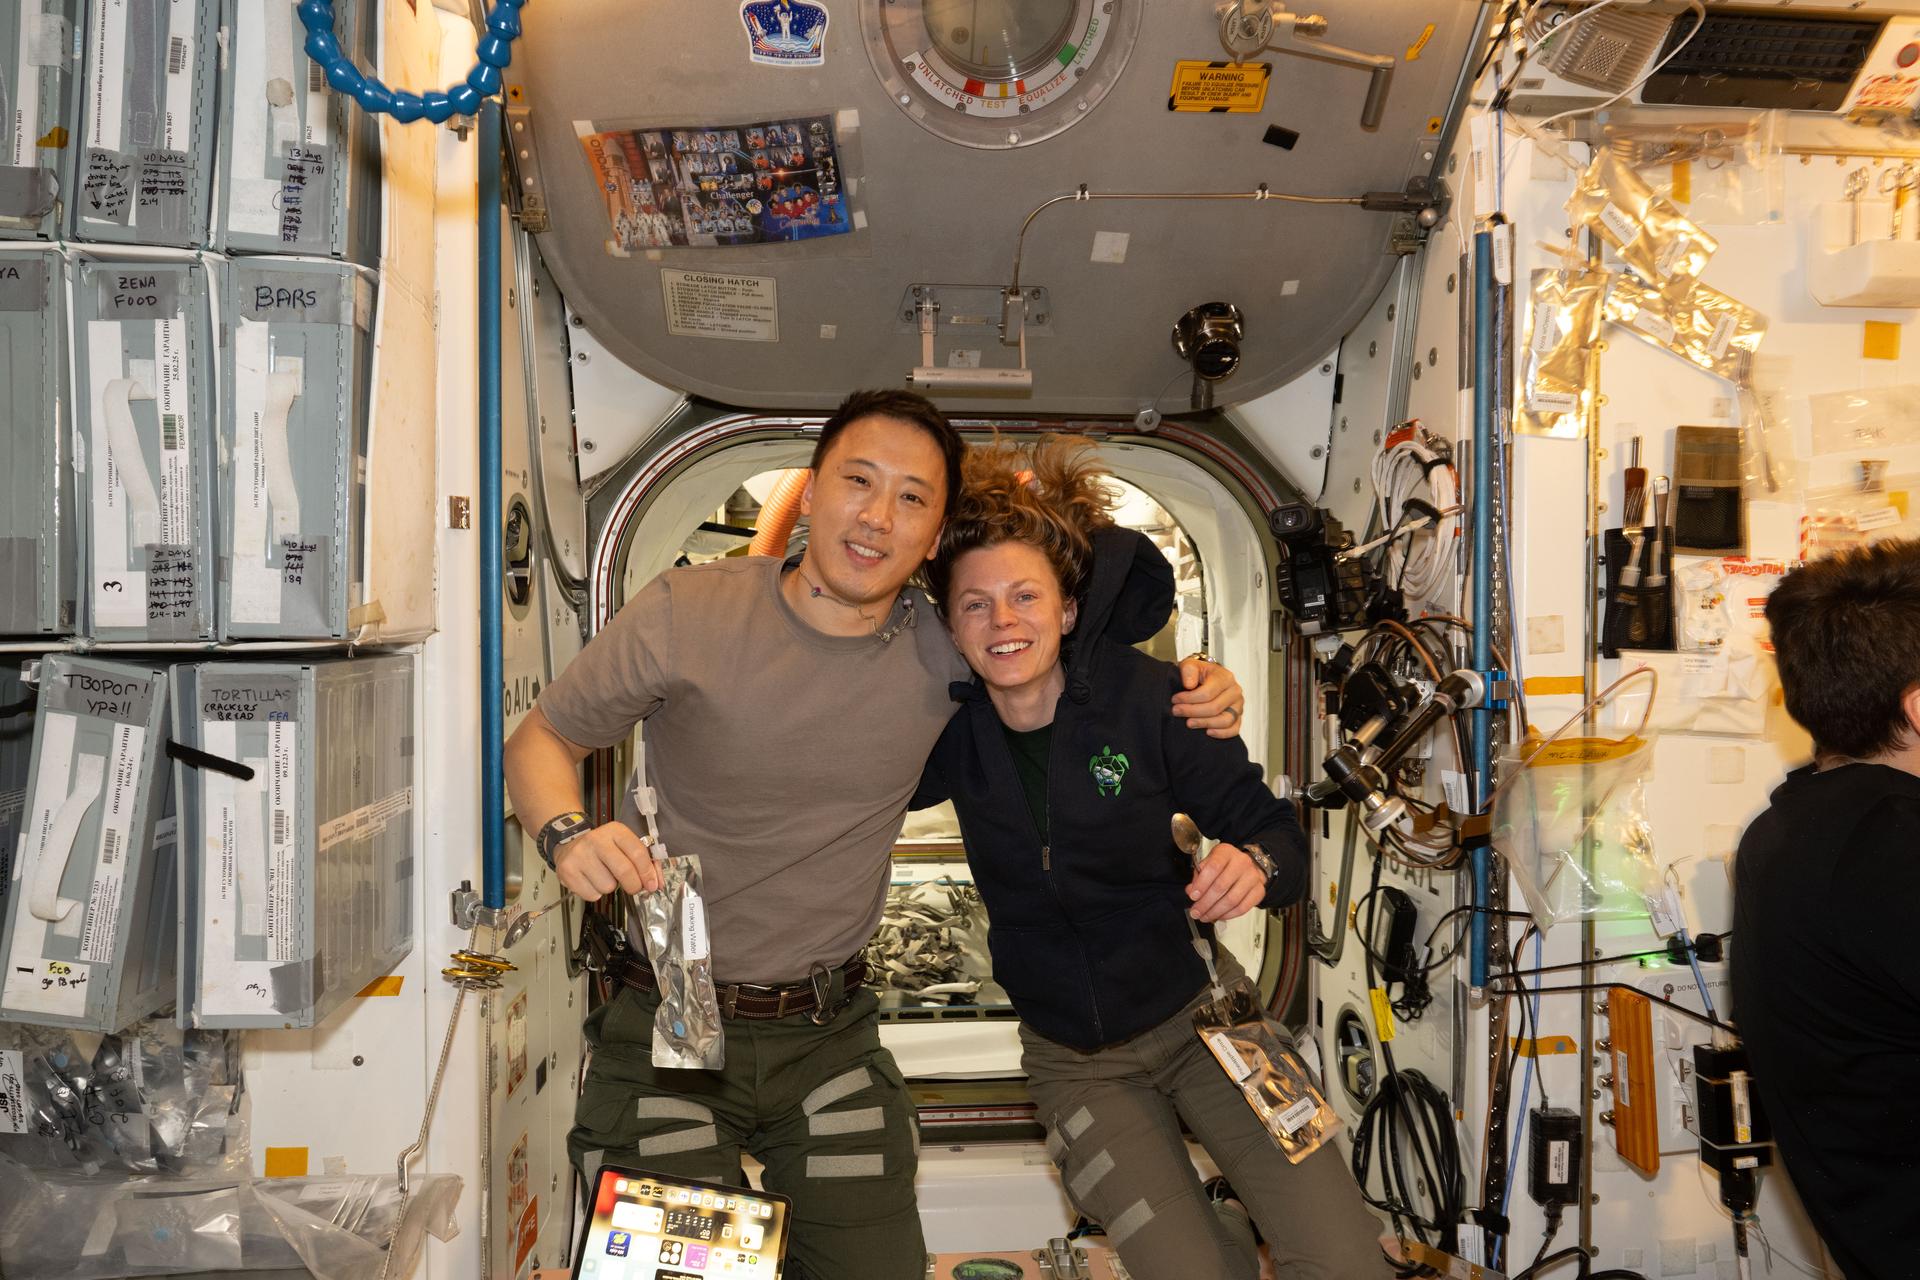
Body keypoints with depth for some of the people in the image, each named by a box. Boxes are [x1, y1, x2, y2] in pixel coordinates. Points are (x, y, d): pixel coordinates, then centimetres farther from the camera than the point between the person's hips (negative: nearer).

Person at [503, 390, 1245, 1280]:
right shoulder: (686, 613, -12)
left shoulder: (947, 651, -6)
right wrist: (567, 834, -21)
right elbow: (541, 739, 0)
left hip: (829, 1032, 3)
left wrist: (1188, 689, -8)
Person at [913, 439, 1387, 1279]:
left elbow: (1276, 833, -12)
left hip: (1195, 1011, -1)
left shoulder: (1148, 697, -16)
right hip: (1077, 1062, 2)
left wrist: (1256, 865, -35)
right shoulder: (953, 730, -10)